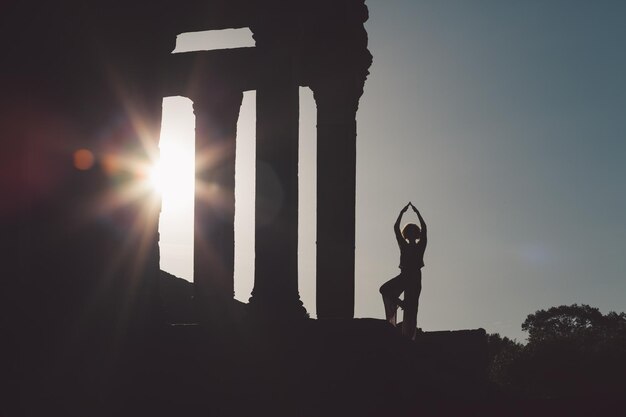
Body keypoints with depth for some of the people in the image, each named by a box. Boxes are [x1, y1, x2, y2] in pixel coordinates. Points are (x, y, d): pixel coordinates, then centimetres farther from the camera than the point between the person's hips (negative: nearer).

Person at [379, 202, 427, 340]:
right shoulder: (404, 246, 12)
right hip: (403, 276, 2)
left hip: (415, 277, -2)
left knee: (411, 307, -10)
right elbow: (396, 228, 7)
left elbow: (424, 228, 0)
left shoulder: (420, 246, 7)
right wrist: (402, 213, 4)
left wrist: (417, 212, 0)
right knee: (385, 289, -16)